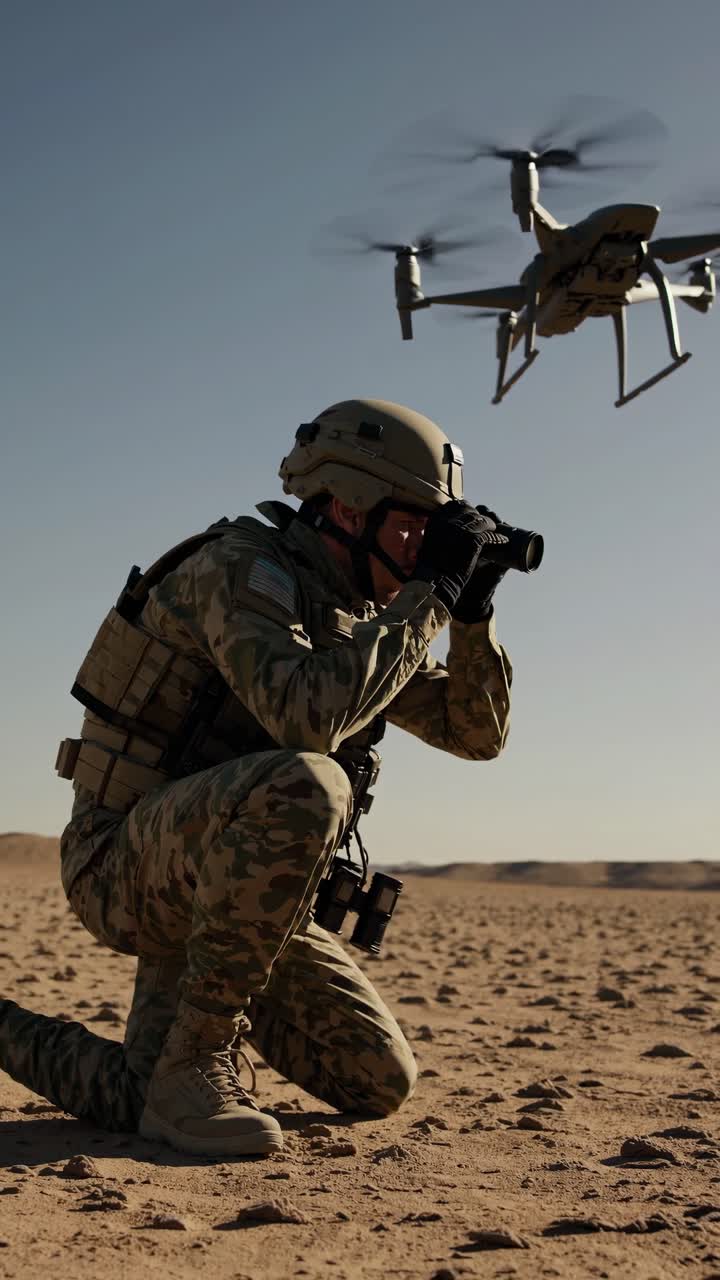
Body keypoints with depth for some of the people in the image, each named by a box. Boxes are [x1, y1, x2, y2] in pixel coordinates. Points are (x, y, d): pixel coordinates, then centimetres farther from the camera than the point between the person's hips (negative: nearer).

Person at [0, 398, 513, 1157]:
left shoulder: (352, 615, 10)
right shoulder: (240, 570, -16)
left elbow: (477, 732, 13)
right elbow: (308, 716, -35)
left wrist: (473, 611, -3)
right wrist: (428, 594, -26)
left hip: (220, 888, 9)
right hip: (130, 862, -9)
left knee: (380, 1086, 5)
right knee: (303, 785, -37)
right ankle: (195, 1059, -22)